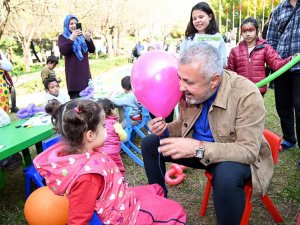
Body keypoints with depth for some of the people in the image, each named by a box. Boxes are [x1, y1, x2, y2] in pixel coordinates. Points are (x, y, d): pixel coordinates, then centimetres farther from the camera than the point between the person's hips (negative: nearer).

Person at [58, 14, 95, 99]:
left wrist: (88, 39, -12)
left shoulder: (82, 36, 16)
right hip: (73, 73, -4)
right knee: (75, 98, -12)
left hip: (85, 72, 4)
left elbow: (92, 50, 7)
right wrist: (71, 38, -24)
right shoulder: (63, 37, 6)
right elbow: (63, 51, -13)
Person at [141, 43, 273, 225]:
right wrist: (166, 129, -17)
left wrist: (199, 148, -40)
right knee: (150, 144, 0)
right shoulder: (188, 90, -11)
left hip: (240, 156, -5)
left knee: (227, 175, -40)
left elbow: (249, 150, -30)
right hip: (197, 147, 6)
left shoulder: (247, 95, -28)